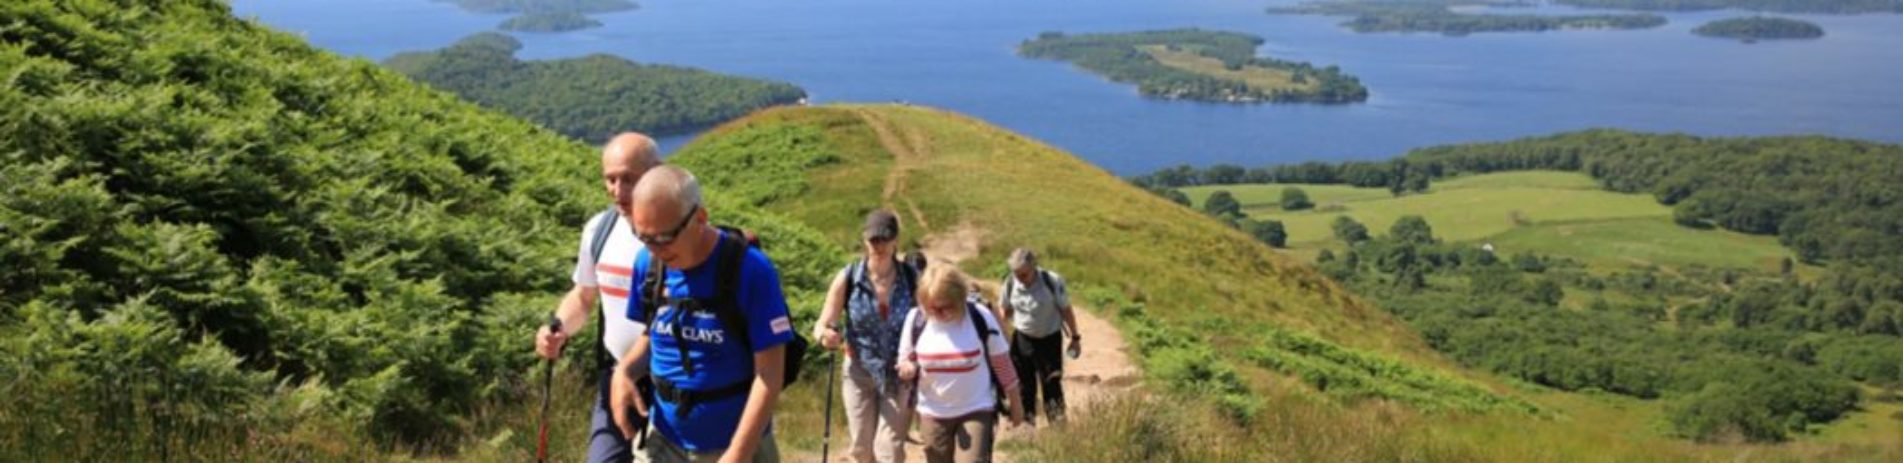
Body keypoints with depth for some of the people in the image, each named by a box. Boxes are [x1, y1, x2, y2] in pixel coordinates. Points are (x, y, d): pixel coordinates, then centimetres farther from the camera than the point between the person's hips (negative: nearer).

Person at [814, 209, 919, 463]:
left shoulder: (912, 278, -12)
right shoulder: (848, 278, -12)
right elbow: (821, 326, -8)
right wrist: (825, 334, -32)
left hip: (899, 376, -1)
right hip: (860, 373, 1)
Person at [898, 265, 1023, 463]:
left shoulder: (980, 317, -15)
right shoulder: (916, 320, -10)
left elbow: (1002, 363, -3)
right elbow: (905, 359, 5)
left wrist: (1015, 404, 4)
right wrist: (907, 367, -20)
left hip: (976, 411, -3)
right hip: (932, 413, 3)